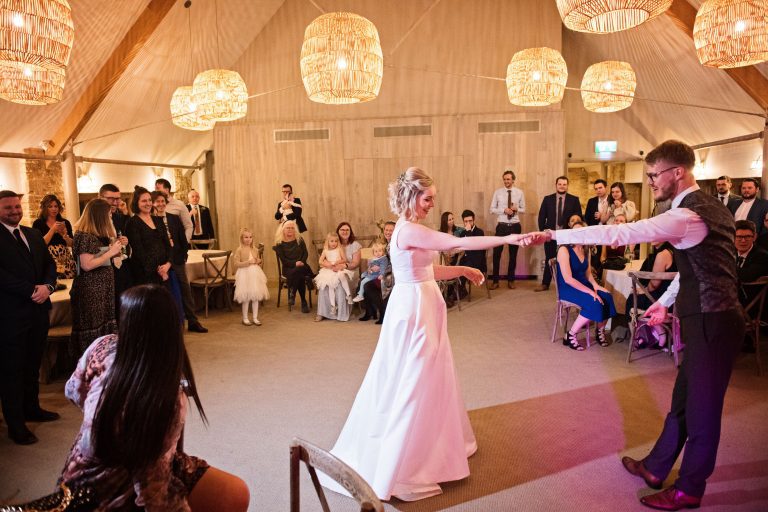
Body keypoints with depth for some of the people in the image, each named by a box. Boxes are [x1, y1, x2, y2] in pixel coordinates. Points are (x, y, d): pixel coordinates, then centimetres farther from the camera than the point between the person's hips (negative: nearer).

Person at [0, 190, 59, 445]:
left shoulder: (34, 234, 13)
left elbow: (49, 263, 11)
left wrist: (47, 286, -7)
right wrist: (31, 291, -18)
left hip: (38, 309, 6)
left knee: (33, 365, 18)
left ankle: (31, 408, 34)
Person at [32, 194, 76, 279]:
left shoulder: (65, 222, 10)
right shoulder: (38, 223, 2)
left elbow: (72, 244, 9)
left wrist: (64, 234, -8)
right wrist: (53, 229, -12)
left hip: (66, 261, 3)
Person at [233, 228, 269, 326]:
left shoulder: (255, 250, 9)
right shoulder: (239, 250, -6)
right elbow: (236, 264, -13)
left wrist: (259, 261, -1)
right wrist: (248, 262, -21)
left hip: (255, 274, 5)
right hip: (245, 275, -5)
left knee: (256, 297, 7)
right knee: (246, 298, 1)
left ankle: (255, 318, 17)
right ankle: (245, 319, 16)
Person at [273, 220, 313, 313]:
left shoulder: (299, 239, 10)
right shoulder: (279, 243, 2)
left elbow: (306, 253, 6)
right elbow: (283, 260, -5)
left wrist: (302, 262, -14)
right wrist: (295, 263, -18)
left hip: (301, 266, 2)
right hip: (288, 268, -2)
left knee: (298, 271, -35)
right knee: (300, 276, -33)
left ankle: (292, 295, -24)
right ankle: (303, 302, -25)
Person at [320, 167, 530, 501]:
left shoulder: (411, 229, 11)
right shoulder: (409, 231, -21)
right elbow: (459, 243, -28)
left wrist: (461, 270, 9)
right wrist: (507, 239, -27)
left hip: (422, 308, 10)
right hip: (415, 311, -10)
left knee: (427, 378, 22)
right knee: (413, 383, -1)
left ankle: (424, 443, 43)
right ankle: (399, 467, 13)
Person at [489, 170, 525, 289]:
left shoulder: (519, 192, 3)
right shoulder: (498, 192, -1)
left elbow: (523, 209, 7)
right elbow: (492, 209, -1)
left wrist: (516, 209, -15)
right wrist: (504, 210, -17)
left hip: (515, 226, 1)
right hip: (501, 226, -1)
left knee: (513, 253, 10)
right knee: (497, 253, -2)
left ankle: (510, 280, 23)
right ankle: (495, 281, 8)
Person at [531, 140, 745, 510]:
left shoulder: (687, 216, -23)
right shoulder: (708, 206, 9)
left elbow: (618, 233, -29)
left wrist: (555, 235, -26)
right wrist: (666, 300, 20)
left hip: (711, 323, -10)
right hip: (707, 317, 10)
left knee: (702, 409, 8)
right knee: (683, 400, 19)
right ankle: (655, 468, 36)